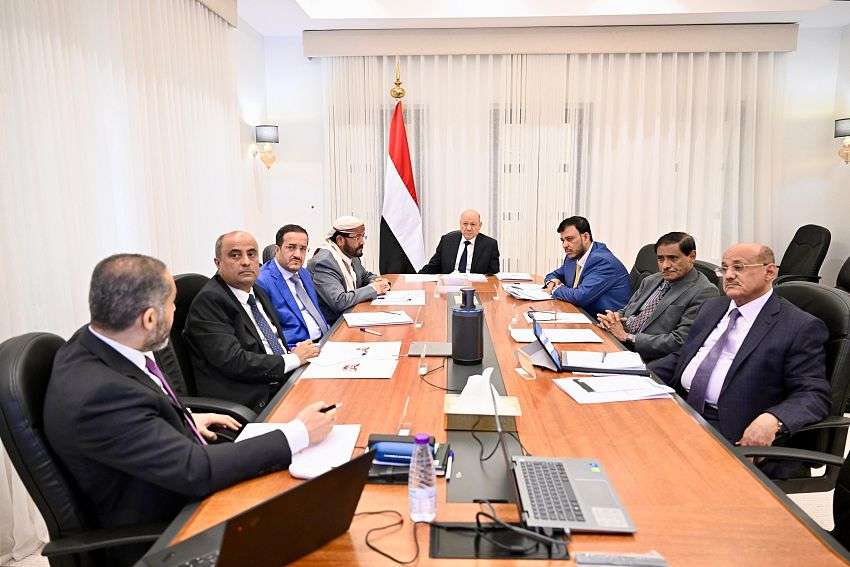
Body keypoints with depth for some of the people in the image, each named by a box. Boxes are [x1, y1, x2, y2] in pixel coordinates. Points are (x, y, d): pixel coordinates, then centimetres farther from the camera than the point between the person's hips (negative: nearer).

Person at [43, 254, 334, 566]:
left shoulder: (93, 340, -7)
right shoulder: (98, 394, -33)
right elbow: (196, 470, -31)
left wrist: (185, 418, 5)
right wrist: (299, 433, -26)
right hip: (159, 533, -8)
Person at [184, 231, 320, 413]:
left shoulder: (257, 291, 14)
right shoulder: (208, 301, -12)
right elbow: (234, 362, -21)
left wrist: (298, 351, -1)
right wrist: (293, 359, -12)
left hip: (285, 380, 9)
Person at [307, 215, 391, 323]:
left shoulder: (351, 255, 6)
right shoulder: (323, 262, -20)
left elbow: (366, 276, 25)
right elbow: (339, 302, -28)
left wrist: (379, 282, 1)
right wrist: (372, 289, -18)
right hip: (331, 326, -8)